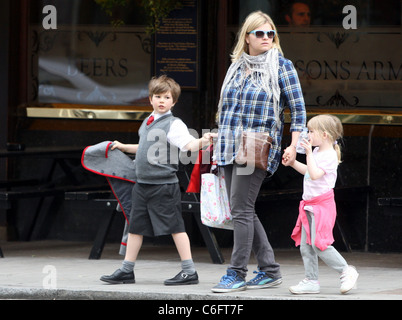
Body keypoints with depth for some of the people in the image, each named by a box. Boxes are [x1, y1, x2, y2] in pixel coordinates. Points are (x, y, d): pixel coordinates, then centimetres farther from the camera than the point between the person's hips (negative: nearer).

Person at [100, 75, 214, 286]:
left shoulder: (174, 124, -9)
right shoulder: (147, 123, 15)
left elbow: (189, 145, -23)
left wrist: (202, 141, -42)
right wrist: (124, 147, 38)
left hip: (164, 185, -8)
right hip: (143, 184, 8)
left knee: (175, 226, -5)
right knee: (136, 226, 12)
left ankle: (189, 272, -2)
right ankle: (126, 271, 21)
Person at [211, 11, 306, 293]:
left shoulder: (281, 66, -1)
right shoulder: (237, 67, 15)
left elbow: (298, 109, -2)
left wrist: (293, 146, -10)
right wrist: (220, 143, 20)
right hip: (231, 149, 7)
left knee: (241, 209, -11)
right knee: (242, 211, 6)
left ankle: (237, 274, -7)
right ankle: (270, 270, 13)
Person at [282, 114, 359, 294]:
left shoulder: (329, 156, -15)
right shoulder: (317, 152, 13)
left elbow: (315, 174, -28)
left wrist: (309, 153, -28)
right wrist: (293, 163, 22)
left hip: (322, 204, -10)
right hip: (310, 205, 10)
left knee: (319, 244, -13)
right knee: (306, 246, 6)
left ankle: (347, 271, -1)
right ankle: (311, 281, 10)